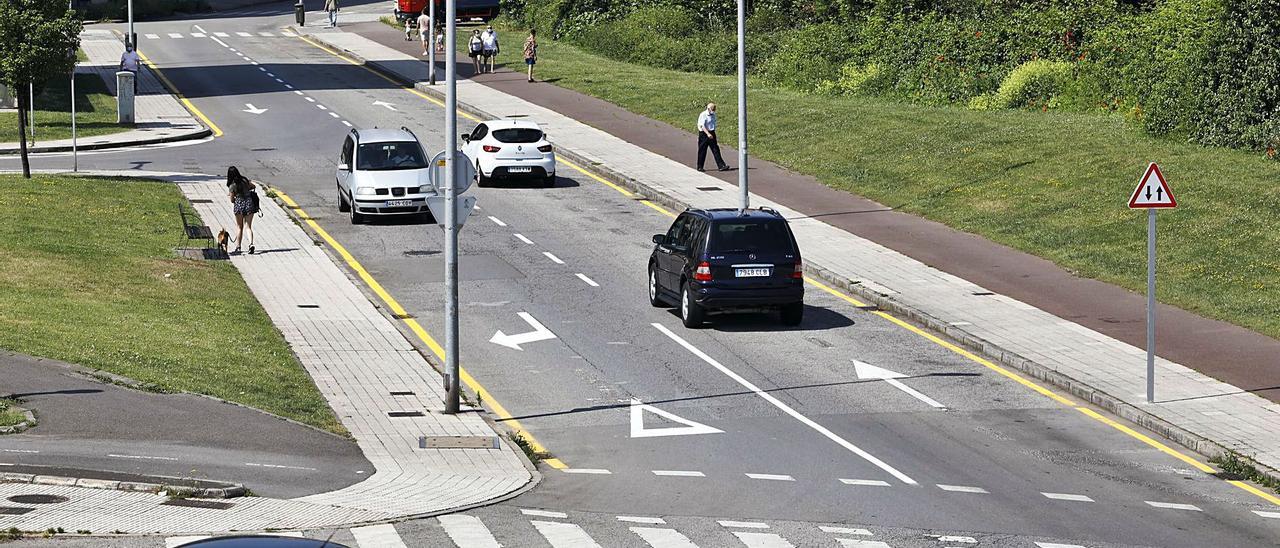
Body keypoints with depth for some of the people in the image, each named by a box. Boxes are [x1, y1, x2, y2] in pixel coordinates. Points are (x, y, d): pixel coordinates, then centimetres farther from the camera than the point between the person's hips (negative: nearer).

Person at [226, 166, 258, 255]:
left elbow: (232, 200, -2)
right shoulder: (245, 180, 0)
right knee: (248, 226, 7)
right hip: (249, 203, 3)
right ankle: (251, 243, -14)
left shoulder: (232, 186, -10)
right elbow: (253, 186, 18)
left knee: (239, 227, 15)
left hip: (239, 204, -3)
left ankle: (238, 247, 18)